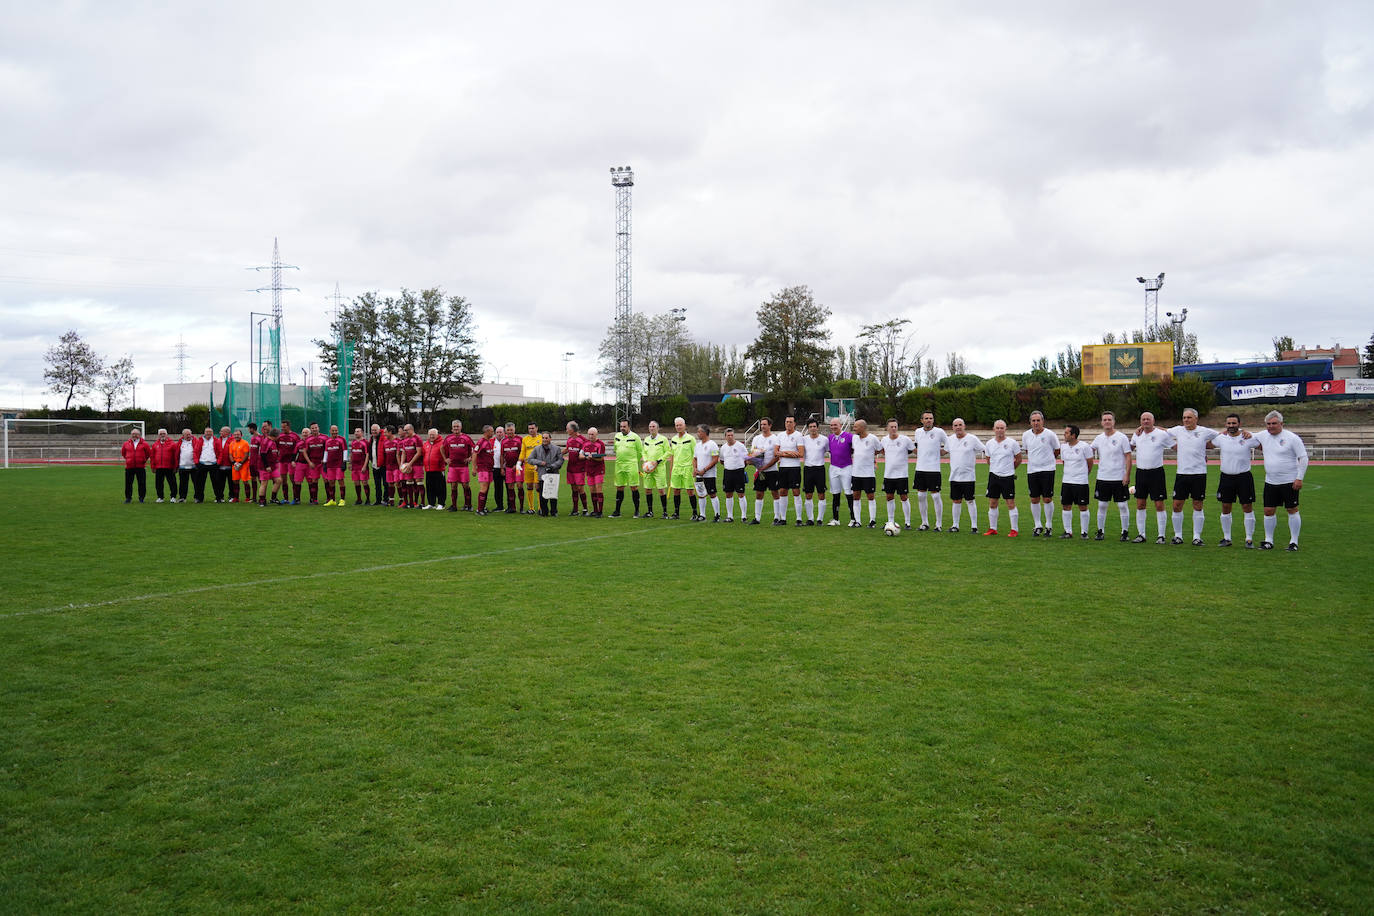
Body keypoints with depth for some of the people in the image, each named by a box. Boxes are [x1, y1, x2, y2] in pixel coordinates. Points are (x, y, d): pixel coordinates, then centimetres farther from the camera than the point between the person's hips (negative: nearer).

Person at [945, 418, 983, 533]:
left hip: (968, 476, -4)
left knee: (970, 501, 0)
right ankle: (955, 525, 17)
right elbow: (945, 451, 26)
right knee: (956, 501, 9)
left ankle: (974, 526, 7)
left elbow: (986, 451, -1)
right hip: (954, 476, 4)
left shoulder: (972, 439, -7)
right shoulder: (950, 439, 7)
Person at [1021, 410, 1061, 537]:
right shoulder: (1026, 435, 4)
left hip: (1047, 470, -3)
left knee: (1047, 499, -3)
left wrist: (1047, 460, 10)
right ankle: (1038, 526, 16)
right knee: (1034, 499, 5)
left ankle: (1049, 526, 9)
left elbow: (1057, 451, 6)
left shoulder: (1050, 434, -6)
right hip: (1031, 470, 3)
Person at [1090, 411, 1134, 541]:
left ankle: (1125, 532, 10)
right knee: (1102, 505, 6)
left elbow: (1128, 457, -5)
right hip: (1102, 477, 4)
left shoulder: (1121, 437, -4)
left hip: (1119, 478, -4)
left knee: (1122, 506, 1)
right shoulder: (1099, 438, 8)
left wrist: (1127, 475, -12)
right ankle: (1100, 531, 15)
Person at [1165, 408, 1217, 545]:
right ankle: (1178, 535, 13)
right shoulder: (1178, 430, 6)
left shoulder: (1204, 432, 0)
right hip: (1181, 473, 2)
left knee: (1197, 505, 2)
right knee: (1177, 505, 1)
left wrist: (1206, 446, 1)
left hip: (1199, 473, -2)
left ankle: (1197, 536, 10)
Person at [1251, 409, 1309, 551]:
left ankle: (1294, 542, 10)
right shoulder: (1263, 436, 6)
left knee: (1292, 510, 2)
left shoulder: (1292, 438, -10)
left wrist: (1299, 478, -14)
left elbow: (1303, 458, -9)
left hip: (1289, 481, -5)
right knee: (1268, 511, 5)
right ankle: (1268, 541, 15)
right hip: (1270, 482, 5)